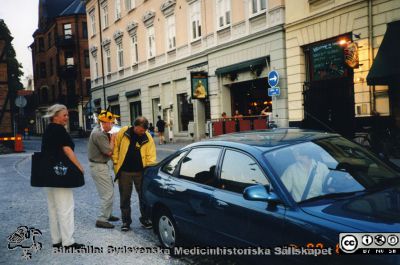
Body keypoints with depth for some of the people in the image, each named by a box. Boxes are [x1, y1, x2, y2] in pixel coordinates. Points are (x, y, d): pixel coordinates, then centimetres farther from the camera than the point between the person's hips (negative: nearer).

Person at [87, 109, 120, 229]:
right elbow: (109, 151, -22)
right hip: (99, 167, -11)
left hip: (102, 165, 11)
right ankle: (102, 220, 0)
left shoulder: (99, 130, 8)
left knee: (109, 189, 19)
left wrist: (110, 138, 0)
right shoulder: (99, 134, -23)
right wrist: (112, 139, -8)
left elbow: (105, 146, 14)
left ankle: (107, 214, 31)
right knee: (107, 194, -7)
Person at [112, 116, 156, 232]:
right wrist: (116, 162, 1)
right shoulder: (123, 132, -7)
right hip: (124, 171, 0)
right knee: (125, 197, 10)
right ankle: (126, 221, 24)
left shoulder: (148, 138, -6)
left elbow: (151, 156, -6)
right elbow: (115, 146, 4)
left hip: (140, 172, 0)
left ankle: (144, 218, 28)